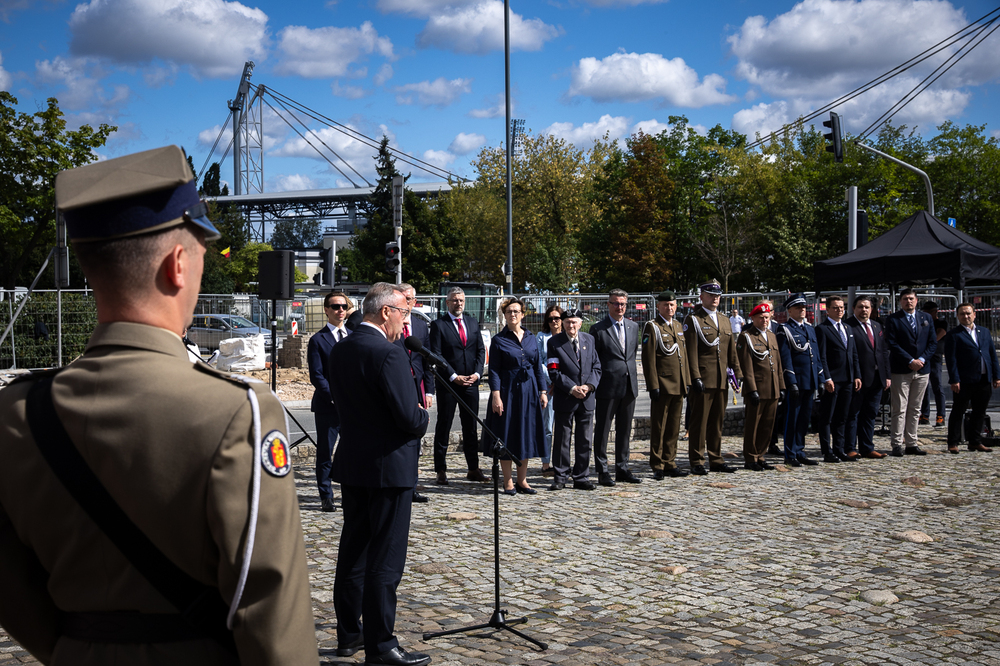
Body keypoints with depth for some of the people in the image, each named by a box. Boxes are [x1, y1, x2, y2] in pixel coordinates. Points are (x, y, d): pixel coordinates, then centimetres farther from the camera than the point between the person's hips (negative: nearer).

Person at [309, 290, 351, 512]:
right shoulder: (318, 340, -2)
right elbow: (316, 376, -7)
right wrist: (335, 397, -16)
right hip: (327, 406, -4)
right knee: (325, 453, 3)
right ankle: (326, 497, 13)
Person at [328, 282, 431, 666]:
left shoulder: (340, 351, 6)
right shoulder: (389, 355, -20)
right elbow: (410, 418, -24)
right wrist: (423, 416, 0)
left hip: (351, 464, 9)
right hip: (389, 466, -8)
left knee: (353, 550, 17)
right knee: (385, 558, 0)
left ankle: (349, 633, 27)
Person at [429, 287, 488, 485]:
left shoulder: (472, 322, 13)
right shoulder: (438, 324, -3)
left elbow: (481, 350, 12)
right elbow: (436, 355, -8)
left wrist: (476, 373, -2)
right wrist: (454, 377, -13)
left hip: (471, 382, 4)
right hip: (448, 383, -4)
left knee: (471, 426, 8)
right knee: (443, 426, 1)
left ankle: (474, 469, 15)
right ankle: (441, 471, 7)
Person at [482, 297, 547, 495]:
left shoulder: (531, 339, 10)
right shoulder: (498, 340, -2)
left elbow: (539, 367, 11)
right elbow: (494, 370, -6)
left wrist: (543, 391, 5)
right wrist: (496, 395, -14)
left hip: (529, 391, 4)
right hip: (508, 390, -4)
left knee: (527, 433, 7)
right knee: (507, 435, 0)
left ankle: (522, 480, 16)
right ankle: (508, 482, 9)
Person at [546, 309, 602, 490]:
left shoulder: (589, 339, 8)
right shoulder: (554, 342, -3)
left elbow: (597, 366, 7)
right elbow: (553, 372, -7)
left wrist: (590, 385, -10)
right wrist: (572, 389, -15)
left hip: (587, 398, 3)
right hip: (565, 398, -3)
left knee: (585, 440, 7)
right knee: (562, 439, 1)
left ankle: (581, 477, 16)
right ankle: (560, 477, 11)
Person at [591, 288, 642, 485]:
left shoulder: (633, 327, 12)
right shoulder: (598, 329, -5)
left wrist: (633, 374, 13)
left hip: (629, 386, 5)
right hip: (608, 387, -5)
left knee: (625, 430, 12)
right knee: (602, 430, 0)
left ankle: (622, 469, 20)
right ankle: (603, 471, 6)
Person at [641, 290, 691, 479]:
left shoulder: (678, 326, 16)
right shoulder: (652, 326, -6)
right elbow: (648, 359, -11)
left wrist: (687, 381, 14)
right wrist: (653, 385, -16)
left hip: (678, 386, 7)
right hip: (662, 385, -7)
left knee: (674, 428, 11)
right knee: (658, 428, 0)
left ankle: (670, 464, 18)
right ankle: (658, 466, 6)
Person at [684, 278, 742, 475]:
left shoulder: (724, 320, 18)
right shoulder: (693, 320, -3)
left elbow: (732, 350, 19)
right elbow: (691, 352, -10)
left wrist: (738, 373, 10)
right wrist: (695, 377, -17)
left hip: (721, 382, 6)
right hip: (702, 381, -6)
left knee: (717, 422, 11)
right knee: (699, 422, -2)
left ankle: (716, 460, 18)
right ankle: (697, 462, 3)